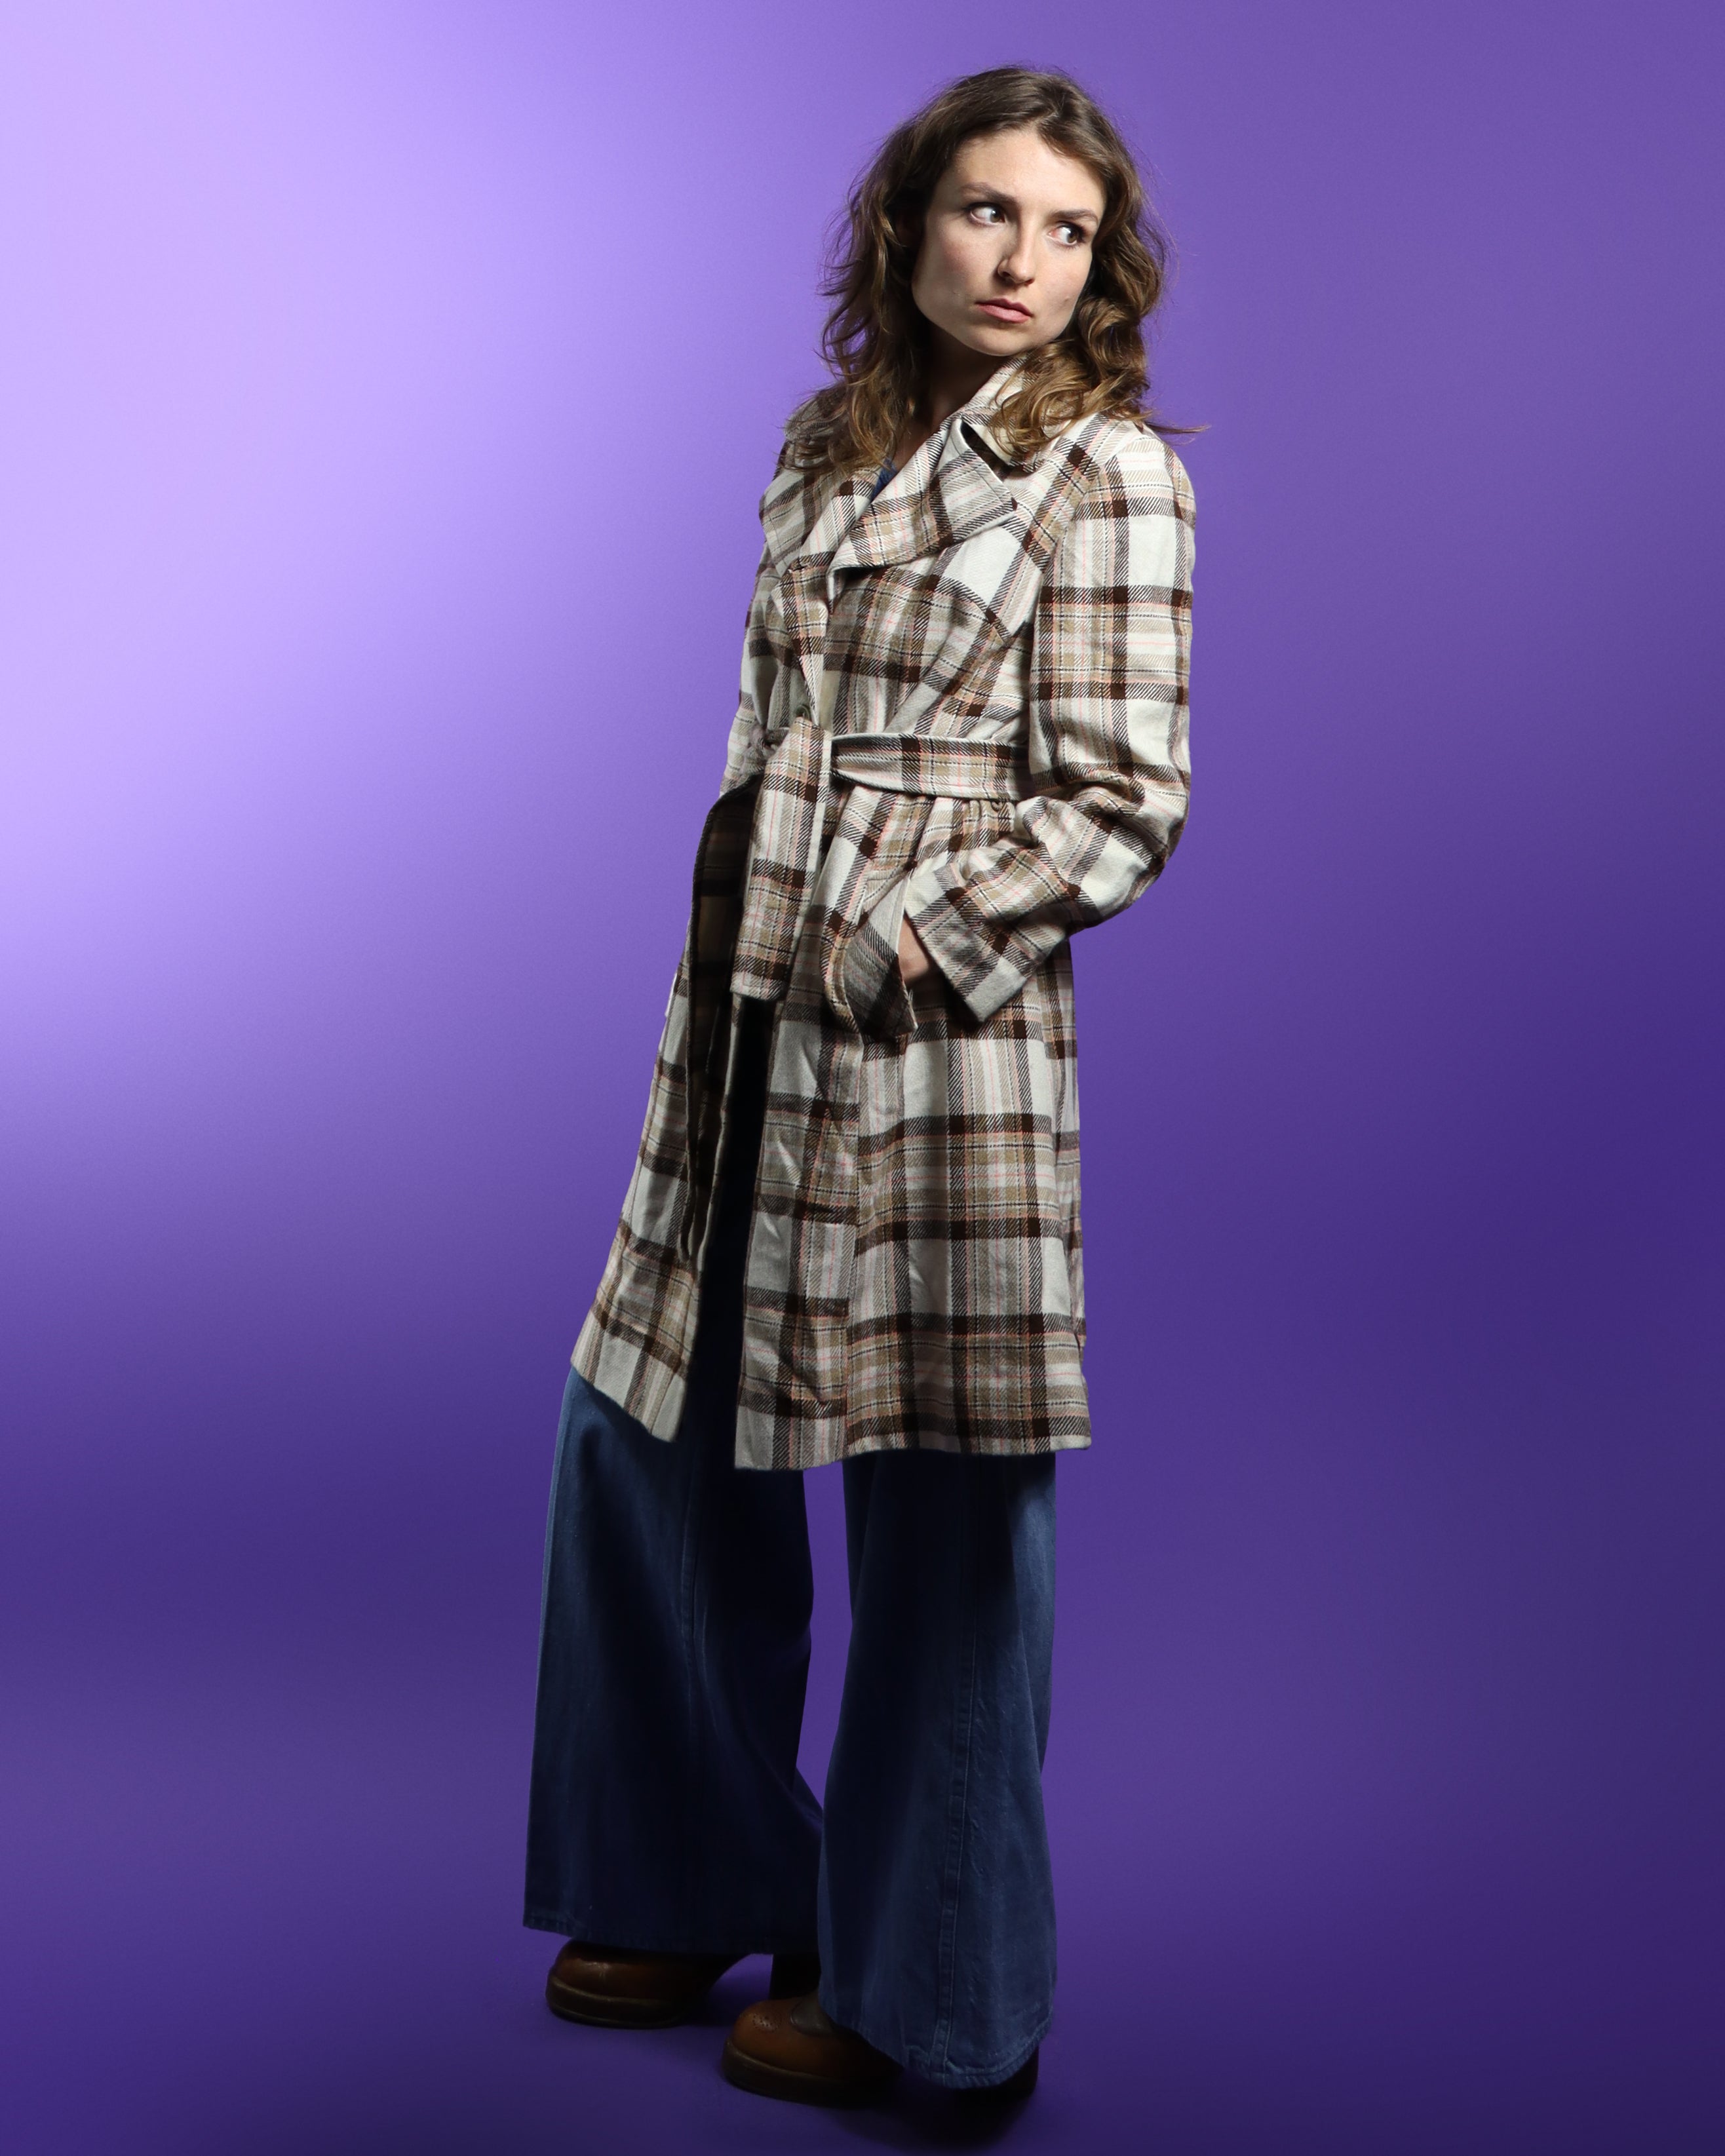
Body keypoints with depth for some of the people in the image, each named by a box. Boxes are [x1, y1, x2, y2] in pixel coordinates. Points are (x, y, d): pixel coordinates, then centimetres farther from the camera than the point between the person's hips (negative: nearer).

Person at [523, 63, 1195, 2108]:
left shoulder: (1105, 470, -5)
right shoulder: (824, 447, 14)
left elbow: (1121, 803, -9)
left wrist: (906, 941, -14)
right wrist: (739, 926, 10)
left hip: (946, 1038, -7)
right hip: (747, 1020, 8)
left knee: (942, 1503, 1)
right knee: (640, 1436, 14)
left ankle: (913, 1983, 21)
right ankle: (704, 1881, 34)